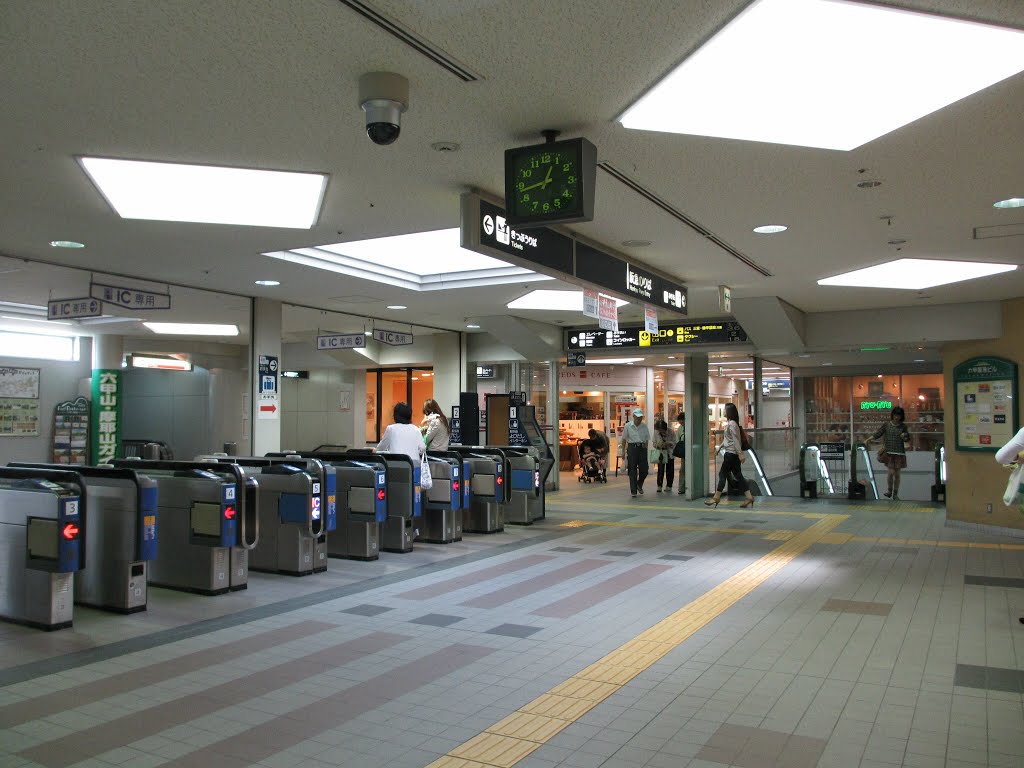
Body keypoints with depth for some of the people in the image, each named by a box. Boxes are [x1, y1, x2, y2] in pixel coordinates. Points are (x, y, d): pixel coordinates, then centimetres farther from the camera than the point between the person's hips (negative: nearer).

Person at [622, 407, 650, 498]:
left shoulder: (644, 426, 5)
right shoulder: (628, 426, -1)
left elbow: (647, 440, 10)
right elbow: (624, 440, 4)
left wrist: (646, 450, 6)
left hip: (642, 449, 2)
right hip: (632, 448, -2)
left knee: (644, 470, 0)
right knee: (632, 471, -1)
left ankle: (639, 485, 29)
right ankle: (633, 491, 5)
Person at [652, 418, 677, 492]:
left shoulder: (670, 431, -13)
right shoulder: (656, 432, -8)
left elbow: (674, 443, -8)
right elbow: (654, 443, 0)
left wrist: (669, 443, -27)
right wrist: (657, 445, -22)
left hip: (670, 453, 0)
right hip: (661, 453, 0)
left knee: (670, 470, 3)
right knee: (660, 470, -8)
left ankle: (668, 486, 13)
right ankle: (659, 486, -2)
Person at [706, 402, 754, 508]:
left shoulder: (732, 424, -16)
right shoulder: (730, 423, 13)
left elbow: (736, 440, -19)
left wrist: (740, 453, -20)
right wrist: (720, 446, 26)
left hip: (731, 453, -10)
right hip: (732, 453, 10)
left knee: (723, 474, -2)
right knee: (738, 475, 8)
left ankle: (716, 498, 4)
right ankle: (749, 497, 7)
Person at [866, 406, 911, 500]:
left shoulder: (903, 426, 4)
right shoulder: (886, 425, 1)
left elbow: (907, 439, 11)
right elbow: (878, 434, 2)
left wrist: (905, 437, -12)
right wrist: (868, 440, -7)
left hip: (899, 452, 1)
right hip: (889, 452, -1)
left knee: (897, 474, 5)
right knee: (891, 472, -12)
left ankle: (895, 494, 16)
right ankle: (889, 489, 12)